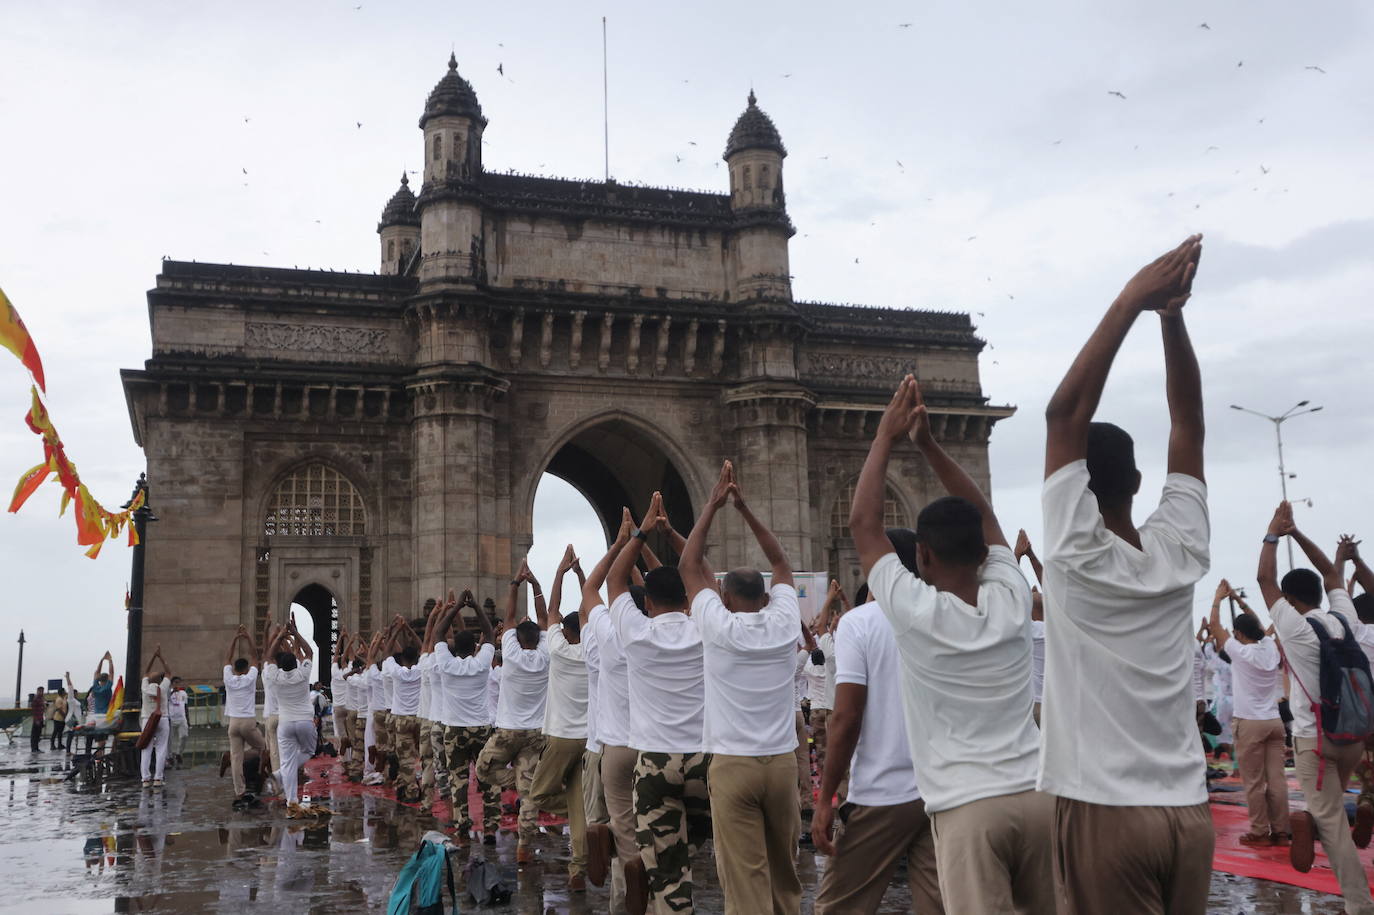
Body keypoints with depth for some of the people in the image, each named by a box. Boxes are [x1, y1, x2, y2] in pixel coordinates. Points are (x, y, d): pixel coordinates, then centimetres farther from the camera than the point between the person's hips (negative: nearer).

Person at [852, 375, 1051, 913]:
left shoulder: (914, 613, -9)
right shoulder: (1012, 599, 2)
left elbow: (863, 524, 0)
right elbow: (983, 516, 16)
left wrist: (886, 436, 6)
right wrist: (928, 443, 14)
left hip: (969, 807, -5)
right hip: (1038, 795, 5)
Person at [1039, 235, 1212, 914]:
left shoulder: (1076, 556, -12)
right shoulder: (1179, 552, 0)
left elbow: (1064, 414, -15)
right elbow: (1188, 420, 5)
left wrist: (1130, 302, -14)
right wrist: (1172, 312, -1)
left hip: (1104, 812, -4)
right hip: (1188, 810, 5)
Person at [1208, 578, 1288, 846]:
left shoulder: (1241, 652, -9)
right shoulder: (1271, 648, 4)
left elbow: (1214, 625, -2)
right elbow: (1258, 625, 23)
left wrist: (1218, 597, 10)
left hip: (1250, 723, -5)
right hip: (1274, 721, 5)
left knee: (1254, 782, 0)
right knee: (1276, 780, 5)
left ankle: (1260, 832, 3)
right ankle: (1280, 831, 8)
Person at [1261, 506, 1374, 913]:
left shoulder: (1296, 627, -11)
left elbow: (1265, 578, -5)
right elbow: (1332, 575, 17)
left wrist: (1273, 533, 5)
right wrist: (1296, 533, 19)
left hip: (1315, 736, -6)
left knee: (1331, 820, -3)